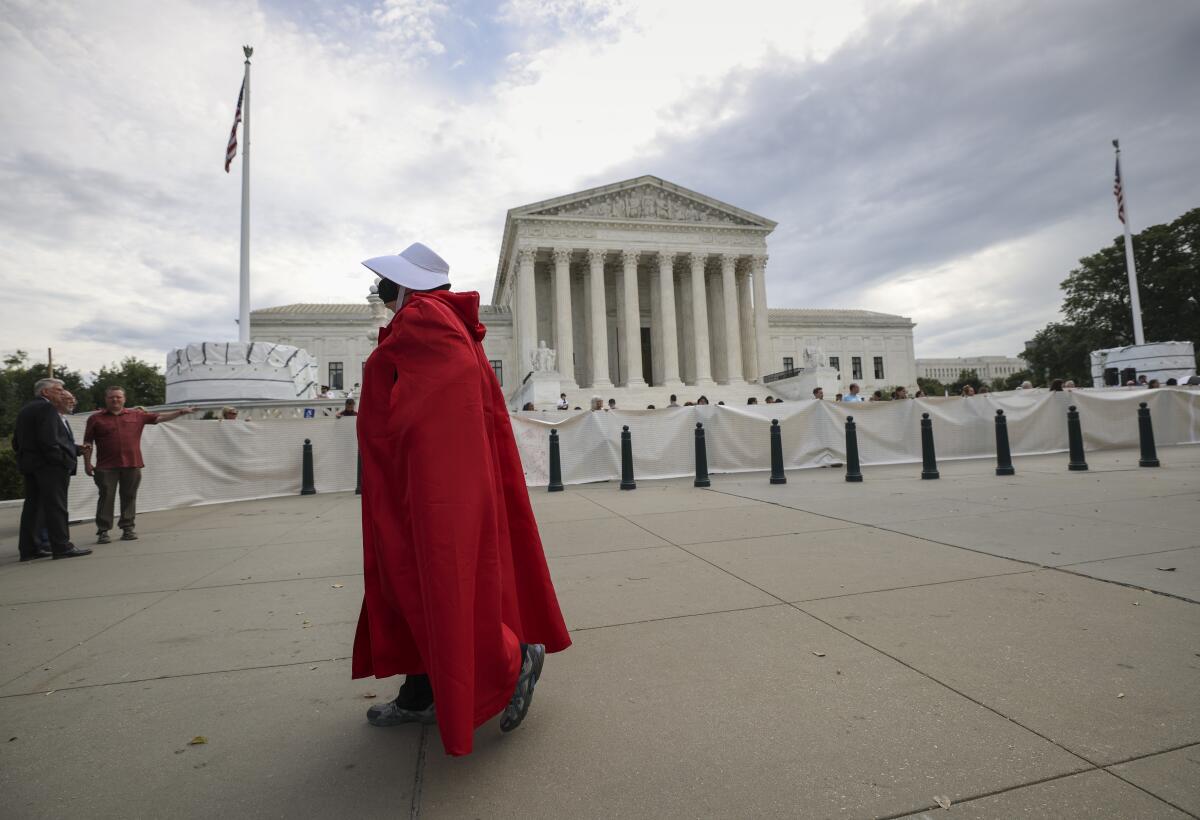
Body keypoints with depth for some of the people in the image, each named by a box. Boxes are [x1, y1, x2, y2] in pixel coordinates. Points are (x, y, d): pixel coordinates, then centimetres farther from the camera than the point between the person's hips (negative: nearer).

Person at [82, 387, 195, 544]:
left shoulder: (137, 416, 10)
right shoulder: (95, 418, 6)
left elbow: (159, 417, 8)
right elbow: (88, 443, 7)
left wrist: (181, 412, -5)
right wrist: (87, 463, 2)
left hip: (132, 465, 2)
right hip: (106, 467, -1)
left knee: (129, 497, 7)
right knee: (106, 498, 1)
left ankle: (128, 528, 15)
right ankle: (103, 531, 8)